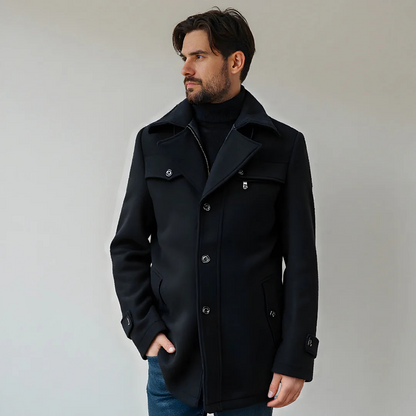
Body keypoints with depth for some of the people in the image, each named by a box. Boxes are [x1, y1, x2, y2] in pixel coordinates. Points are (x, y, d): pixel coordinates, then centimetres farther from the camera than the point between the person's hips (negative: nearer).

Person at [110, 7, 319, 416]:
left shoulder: (284, 146, -1)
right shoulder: (154, 141, 5)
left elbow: (300, 259, -2)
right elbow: (128, 245, 7)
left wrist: (296, 358, -5)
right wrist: (144, 328, -2)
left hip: (250, 362, -1)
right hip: (172, 355, 2)